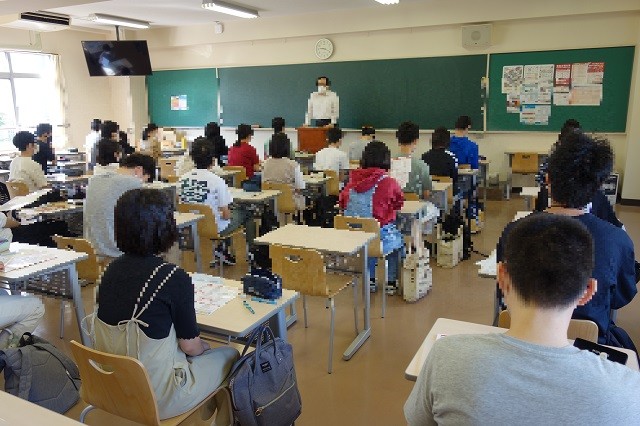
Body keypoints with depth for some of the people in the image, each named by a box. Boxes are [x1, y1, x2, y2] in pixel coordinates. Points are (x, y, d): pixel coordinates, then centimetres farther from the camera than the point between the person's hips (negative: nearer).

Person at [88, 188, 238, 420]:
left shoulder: (111, 270, -4)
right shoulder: (175, 278, -23)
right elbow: (190, 346, -13)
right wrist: (204, 346, 11)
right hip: (157, 398, -6)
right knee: (230, 355, 16)